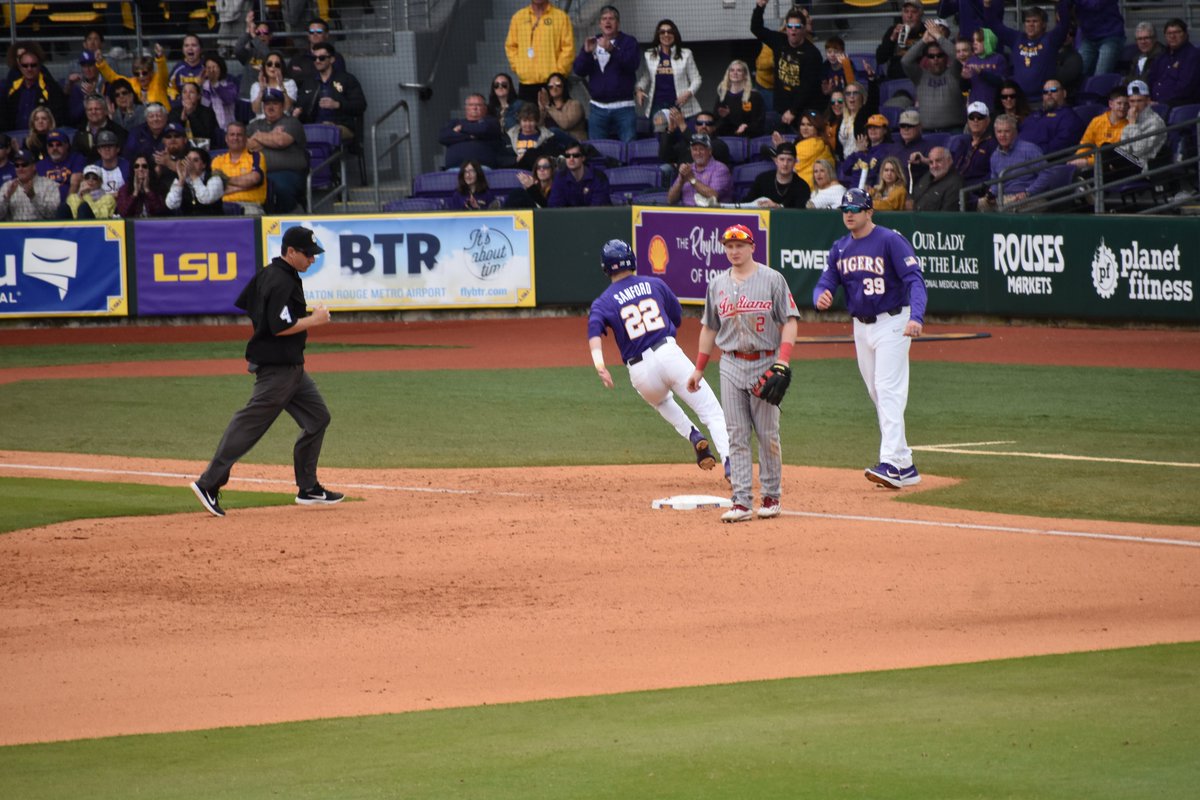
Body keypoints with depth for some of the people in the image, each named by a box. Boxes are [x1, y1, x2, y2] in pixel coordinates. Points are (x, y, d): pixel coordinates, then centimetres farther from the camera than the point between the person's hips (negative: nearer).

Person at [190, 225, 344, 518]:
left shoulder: (267, 274, 11)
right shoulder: (282, 282, -19)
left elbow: (243, 304, 18)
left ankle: (308, 488, 17)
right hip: (277, 367, -11)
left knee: (317, 417, 14)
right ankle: (209, 483, -11)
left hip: (291, 366, 11)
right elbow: (280, 327, -24)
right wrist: (315, 320, -13)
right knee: (251, 423, -11)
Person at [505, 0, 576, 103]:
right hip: (526, 83, 2)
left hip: (553, 83, -2)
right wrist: (517, 67, 0)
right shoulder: (518, 17, 11)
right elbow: (511, 46, 13)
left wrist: (559, 71, -8)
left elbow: (568, 48, -1)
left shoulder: (561, 17, 2)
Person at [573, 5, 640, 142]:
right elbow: (579, 70, 4)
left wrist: (612, 50, -29)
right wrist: (586, 52, -16)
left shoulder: (628, 42, 4)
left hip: (623, 107, -3)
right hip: (598, 107, 3)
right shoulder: (592, 43, 14)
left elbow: (632, 64, -14)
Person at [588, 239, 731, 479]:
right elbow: (678, 318, 23)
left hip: (640, 371, 1)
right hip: (670, 354, -1)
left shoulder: (603, 302, 8)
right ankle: (729, 462, -23)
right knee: (713, 413, -2)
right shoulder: (655, 284, 13)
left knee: (660, 401, 35)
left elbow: (595, 328, -13)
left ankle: (692, 435, 12)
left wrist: (599, 365, -26)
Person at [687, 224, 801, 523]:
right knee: (737, 436, -1)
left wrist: (782, 361, -18)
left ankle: (771, 497, 12)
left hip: (764, 363, -3)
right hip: (731, 366, 3)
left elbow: (790, 321, -6)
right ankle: (741, 502, -4)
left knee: (768, 434, 1)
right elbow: (709, 328, 17)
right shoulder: (717, 285, 10)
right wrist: (699, 369, 14)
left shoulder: (772, 280, -3)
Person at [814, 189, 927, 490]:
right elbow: (825, 282, 7)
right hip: (861, 327, 8)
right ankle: (905, 466, 14)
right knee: (877, 395, 8)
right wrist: (821, 297, -19)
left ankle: (891, 464, -24)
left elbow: (914, 279, -20)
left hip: (892, 323, -8)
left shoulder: (890, 241, -13)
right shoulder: (840, 248, 9)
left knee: (889, 390, -16)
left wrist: (916, 317, -35)